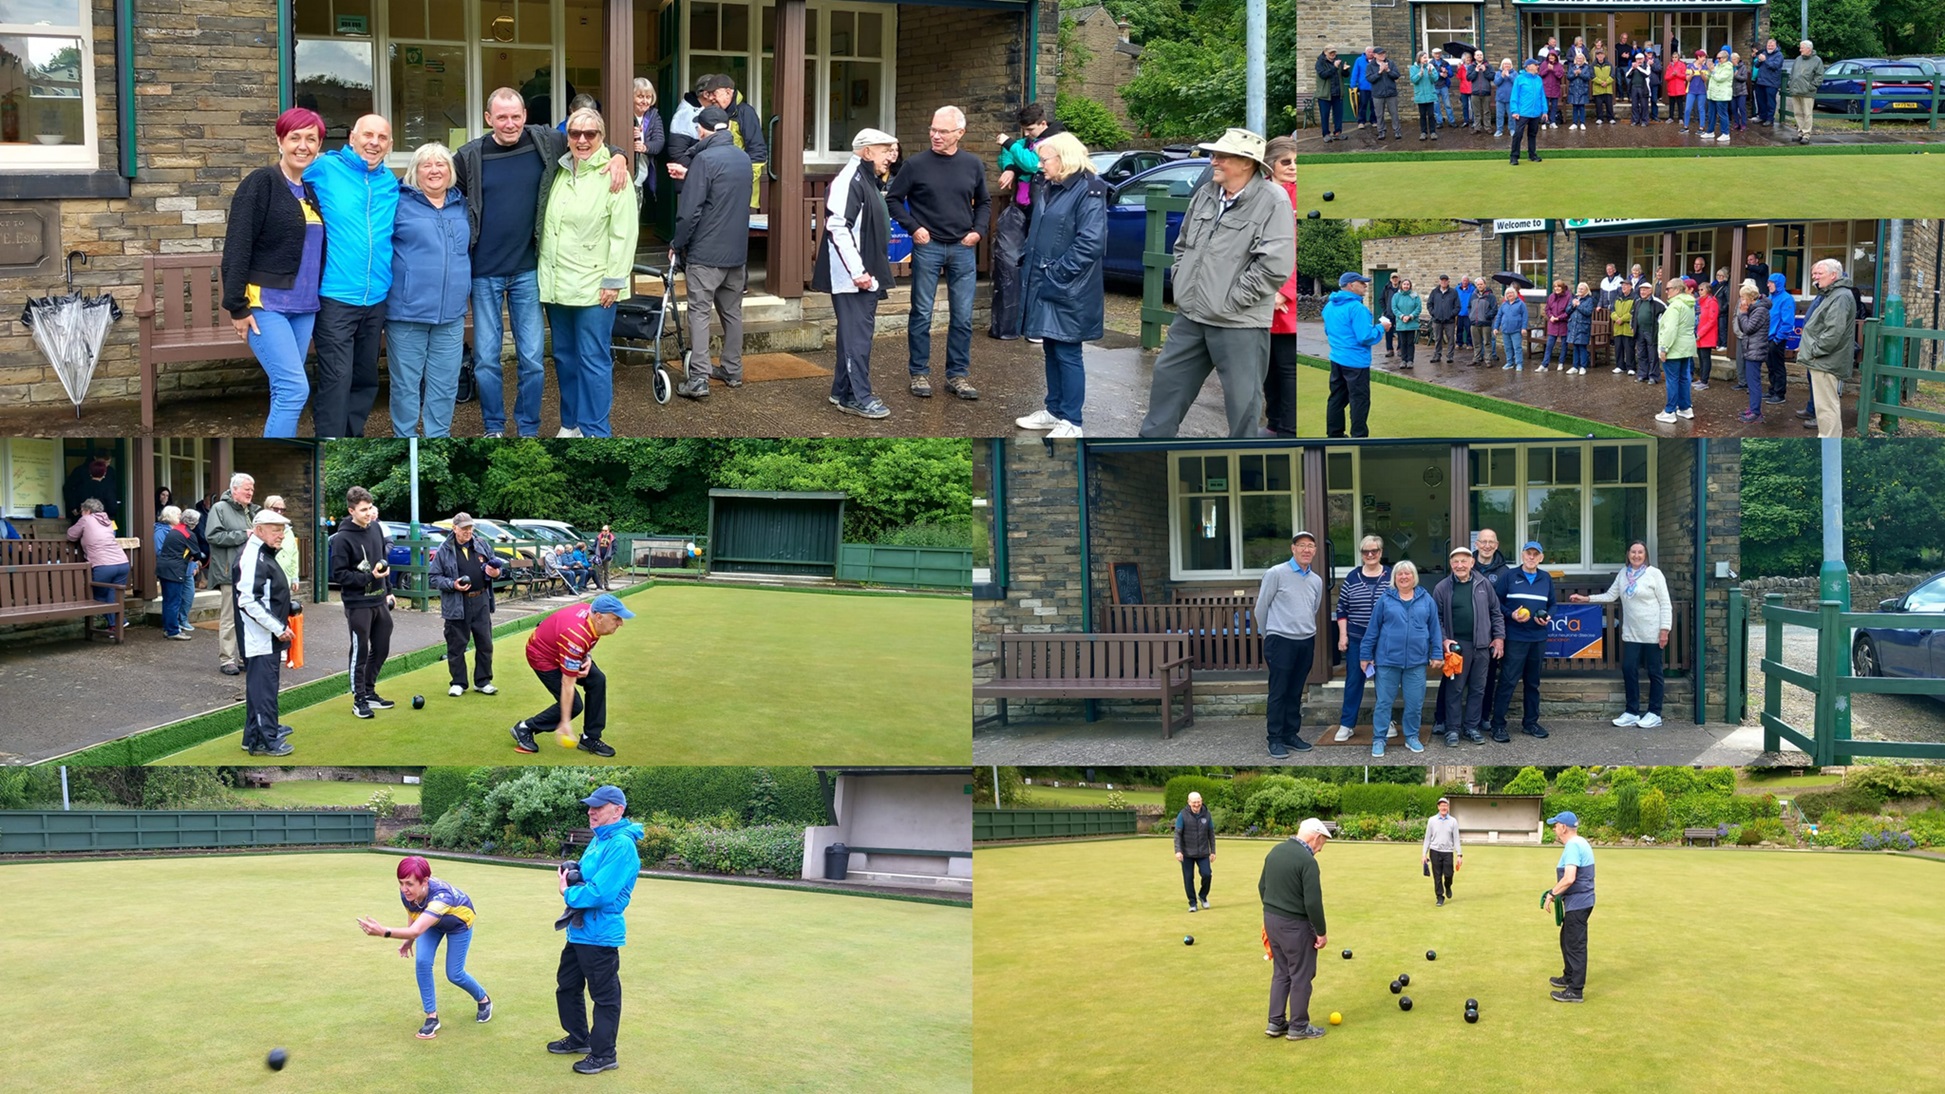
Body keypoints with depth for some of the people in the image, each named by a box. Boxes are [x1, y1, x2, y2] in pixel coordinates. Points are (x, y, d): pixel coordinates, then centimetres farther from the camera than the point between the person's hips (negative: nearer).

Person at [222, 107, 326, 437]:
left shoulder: (312, 191, 13)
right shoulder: (261, 184, -8)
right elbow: (237, 248, -12)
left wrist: (318, 300, 15)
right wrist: (238, 307, -15)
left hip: (304, 307, 7)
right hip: (266, 304, -7)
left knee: (286, 391, 8)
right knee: (295, 388, -15)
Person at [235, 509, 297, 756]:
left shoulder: (264, 554, 14)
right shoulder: (252, 558, -19)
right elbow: (248, 601, -26)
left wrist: (287, 606, 13)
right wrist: (278, 628, -22)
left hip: (269, 637, 11)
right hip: (258, 637, -11)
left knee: (263, 683, 19)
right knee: (263, 685, -6)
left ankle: (266, 728, 30)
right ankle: (265, 740, -2)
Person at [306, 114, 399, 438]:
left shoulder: (391, 183, 11)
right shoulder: (325, 169, -4)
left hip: (376, 299, 6)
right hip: (335, 298, -6)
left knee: (366, 378, 16)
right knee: (336, 378, -10)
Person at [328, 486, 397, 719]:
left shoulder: (376, 528, 6)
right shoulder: (342, 539, -15)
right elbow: (338, 575, -16)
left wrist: (388, 592, 18)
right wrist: (369, 577, -24)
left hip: (379, 602, 7)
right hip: (357, 605, -7)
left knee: (381, 649, 13)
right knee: (360, 652, 0)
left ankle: (370, 692, 29)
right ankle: (359, 700, 11)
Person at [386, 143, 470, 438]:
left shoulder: (462, 205, 13)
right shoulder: (399, 203, -2)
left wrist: (469, 290, 20)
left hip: (450, 312, 4)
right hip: (407, 310, -4)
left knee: (445, 383, 7)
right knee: (406, 382, 2)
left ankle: (438, 437, 18)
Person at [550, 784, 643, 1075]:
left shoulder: (621, 845, -21)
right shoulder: (599, 840, 11)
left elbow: (601, 892, -27)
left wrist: (569, 894, -12)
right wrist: (571, 879, 1)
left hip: (600, 934, -11)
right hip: (579, 930, 11)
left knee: (604, 996, 1)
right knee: (567, 986, 22)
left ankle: (603, 1055, 11)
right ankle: (578, 1039, 38)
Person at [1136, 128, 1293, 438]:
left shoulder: (1273, 202, -14)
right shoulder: (1205, 194, 8)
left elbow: (1276, 265, -20)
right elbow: (1182, 243, 23)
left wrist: (1230, 300, -17)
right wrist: (1181, 284, 10)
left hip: (1239, 324, -7)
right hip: (1190, 316, 7)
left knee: (1243, 400, 1)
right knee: (1167, 378, 16)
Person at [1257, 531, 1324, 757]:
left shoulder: (1316, 581, 10)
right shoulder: (1276, 573, -7)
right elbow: (1261, 607, -1)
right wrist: (1270, 636, 7)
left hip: (1306, 642, 5)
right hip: (1281, 641, -5)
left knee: (1296, 692, 11)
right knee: (1278, 692, -2)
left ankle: (1291, 734, 19)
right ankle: (1275, 739, 2)